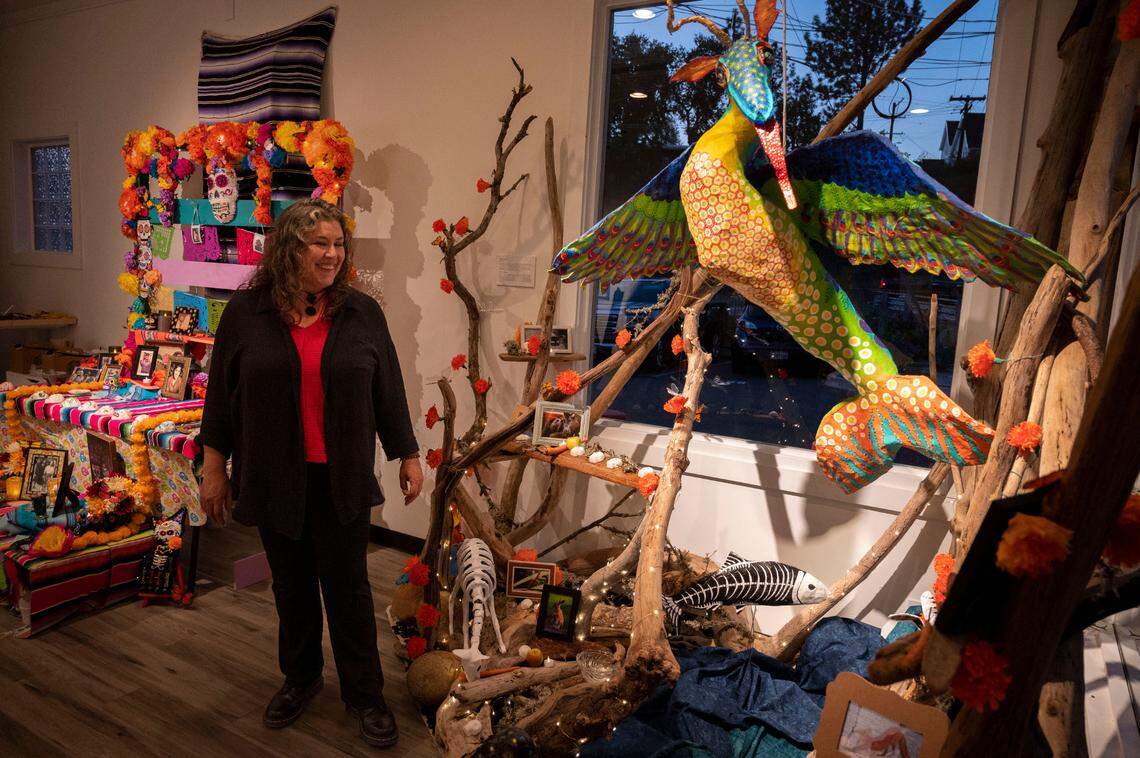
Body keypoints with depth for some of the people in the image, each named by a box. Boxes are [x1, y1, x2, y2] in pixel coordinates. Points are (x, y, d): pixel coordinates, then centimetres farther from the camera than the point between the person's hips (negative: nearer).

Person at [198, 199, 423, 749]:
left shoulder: (362, 312, -2)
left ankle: (364, 694, 22)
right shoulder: (246, 311, -4)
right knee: (291, 584, 16)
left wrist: (408, 455, 4)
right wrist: (213, 466, 4)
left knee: (347, 585, 6)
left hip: (340, 478, 0)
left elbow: (388, 391, 2)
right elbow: (221, 393, 2)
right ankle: (299, 678, 37)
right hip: (275, 477, 1)